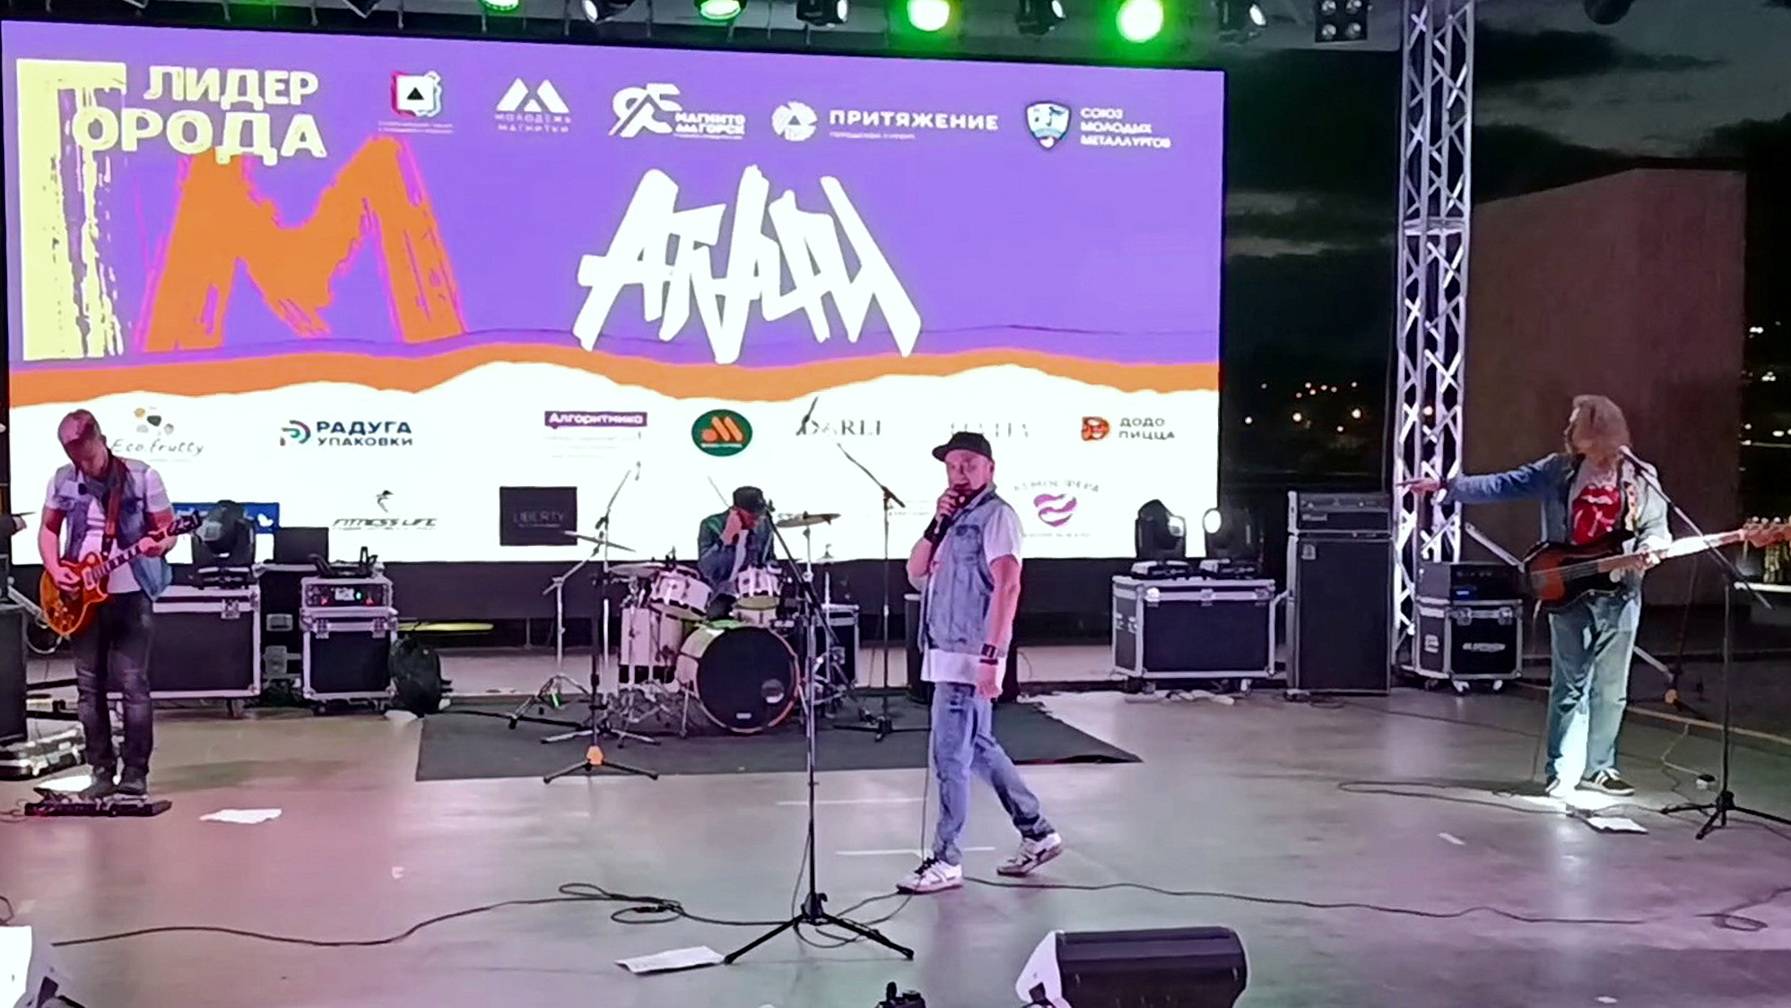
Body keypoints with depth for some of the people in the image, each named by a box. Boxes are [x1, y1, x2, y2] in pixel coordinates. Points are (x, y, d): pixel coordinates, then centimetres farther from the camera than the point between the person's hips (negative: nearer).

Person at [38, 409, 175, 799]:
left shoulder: (142, 477, -8)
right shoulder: (63, 480, 3)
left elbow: (168, 529, -3)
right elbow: (48, 530, 13)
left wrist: (159, 544, -26)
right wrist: (55, 569, -3)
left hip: (131, 593, -3)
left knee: (134, 685, -5)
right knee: (89, 687, 6)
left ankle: (135, 773, 3)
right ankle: (101, 771, 14)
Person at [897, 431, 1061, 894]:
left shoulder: (995, 514, -9)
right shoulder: (958, 517, 18)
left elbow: (1007, 585, -19)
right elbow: (916, 573, 12)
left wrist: (991, 656, -25)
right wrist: (937, 525, -2)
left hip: (968, 657, -9)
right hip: (947, 654, 9)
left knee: (951, 757, -5)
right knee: (980, 749, 16)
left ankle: (946, 862, 4)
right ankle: (1037, 833, 26)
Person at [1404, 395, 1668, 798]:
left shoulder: (1640, 478, 2)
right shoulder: (1558, 470, 4)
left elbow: (1656, 527, 4)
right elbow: (1503, 485, 0)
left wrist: (1648, 549, -20)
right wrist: (1446, 486, -8)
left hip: (1619, 593, 1)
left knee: (1610, 687, 7)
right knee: (1569, 684, 1)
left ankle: (1599, 766, 19)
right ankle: (1561, 768, 7)